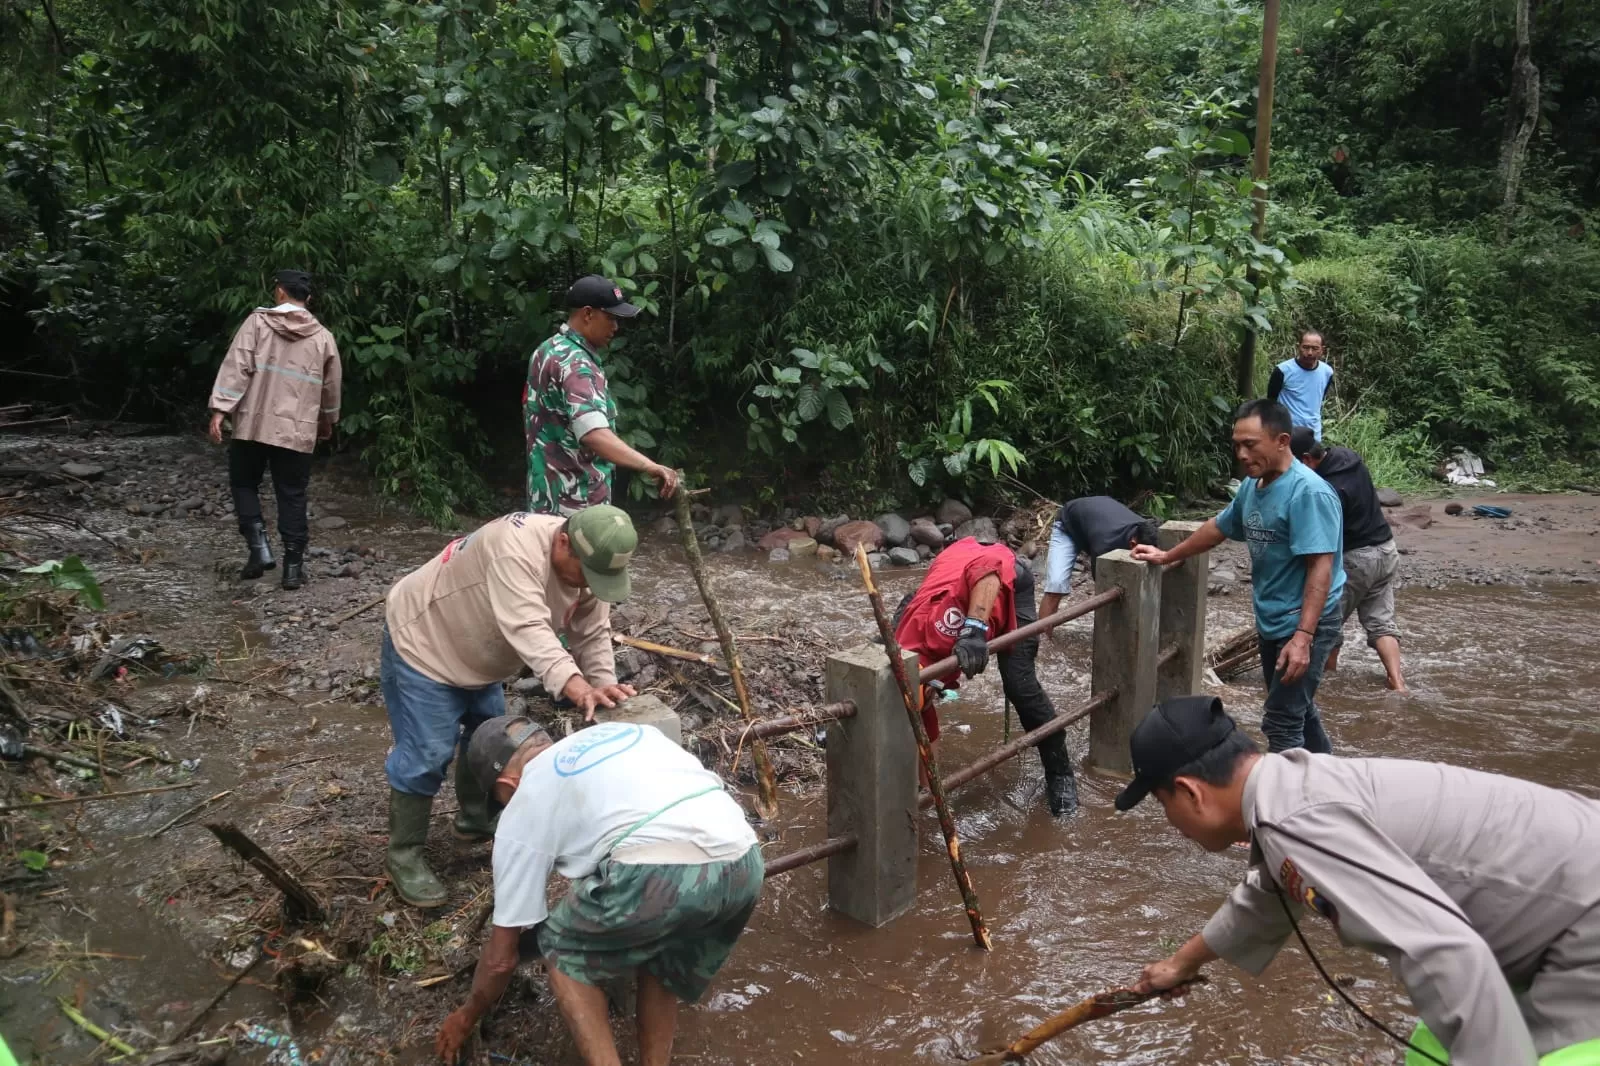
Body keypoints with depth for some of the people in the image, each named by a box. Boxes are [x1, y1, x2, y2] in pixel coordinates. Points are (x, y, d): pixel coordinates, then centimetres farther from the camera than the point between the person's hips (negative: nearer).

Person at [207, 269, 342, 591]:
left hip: (253, 424, -1)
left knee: (244, 484, 15)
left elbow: (236, 367, -9)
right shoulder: (323, 337, 6)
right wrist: (328, 420, 32)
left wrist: (219, 409, -9)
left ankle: (259, 547, 0)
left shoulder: (258, 322, -1)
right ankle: (293, 566, 6)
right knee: (292, 496, 6)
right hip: (298, 431, 1)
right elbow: (332, 386, 16)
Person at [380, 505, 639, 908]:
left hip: (476, 654, 9)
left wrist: (603, 687, -24)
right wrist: (577, 688, -57)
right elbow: (528, 630, -48)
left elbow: (592, 636, -8)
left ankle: (477, 821, 40)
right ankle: (403, 854, 9)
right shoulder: (516, 547, -39)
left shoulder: (590, 565, -12)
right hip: (422, 641, -8)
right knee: (426, 754, -8)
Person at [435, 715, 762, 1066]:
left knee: (561, 947, 25)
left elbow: (502, 957, 26)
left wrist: (467, 1016, 46)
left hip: (658, 871, -6)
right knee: (661, 956, 34)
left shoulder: (522, 811, 20)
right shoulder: (625, 731, 33)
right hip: (745, 864, 6)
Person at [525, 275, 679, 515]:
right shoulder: (574, 364, -22)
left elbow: (531, 408, 24)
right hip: (574, 500, -11)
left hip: (551, 491, 11)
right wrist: (650, 466, -47)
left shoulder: (548, 351, 12)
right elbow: (594, 433, -38)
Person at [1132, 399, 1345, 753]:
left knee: (1281, 722, -8)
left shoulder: (1308, 492, -23)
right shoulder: (1252, 486, 3)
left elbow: (1320, 568, -27)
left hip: (1304, 625, -9)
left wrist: (1303, 636, -33)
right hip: (1270, 622, 9)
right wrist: (1167, 556, 27)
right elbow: (1218, 527, 21)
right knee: (1296, 708, 23)